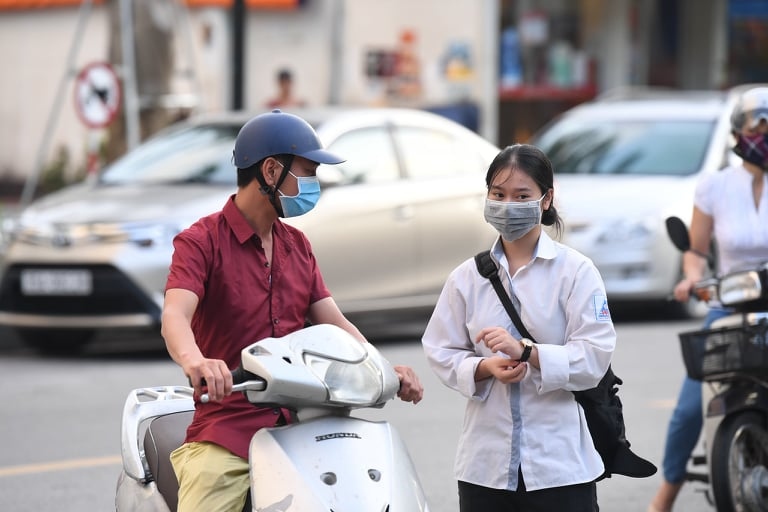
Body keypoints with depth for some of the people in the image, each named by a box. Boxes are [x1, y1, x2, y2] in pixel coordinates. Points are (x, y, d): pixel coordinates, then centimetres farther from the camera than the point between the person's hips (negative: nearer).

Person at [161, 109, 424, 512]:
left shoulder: (298, 247, 20)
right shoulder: (201, 241, -3)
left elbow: (334, 323, 15)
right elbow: (174, 316, -19)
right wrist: (194, 361, -42)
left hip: (296, 430, 5)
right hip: (225, 434, -5)